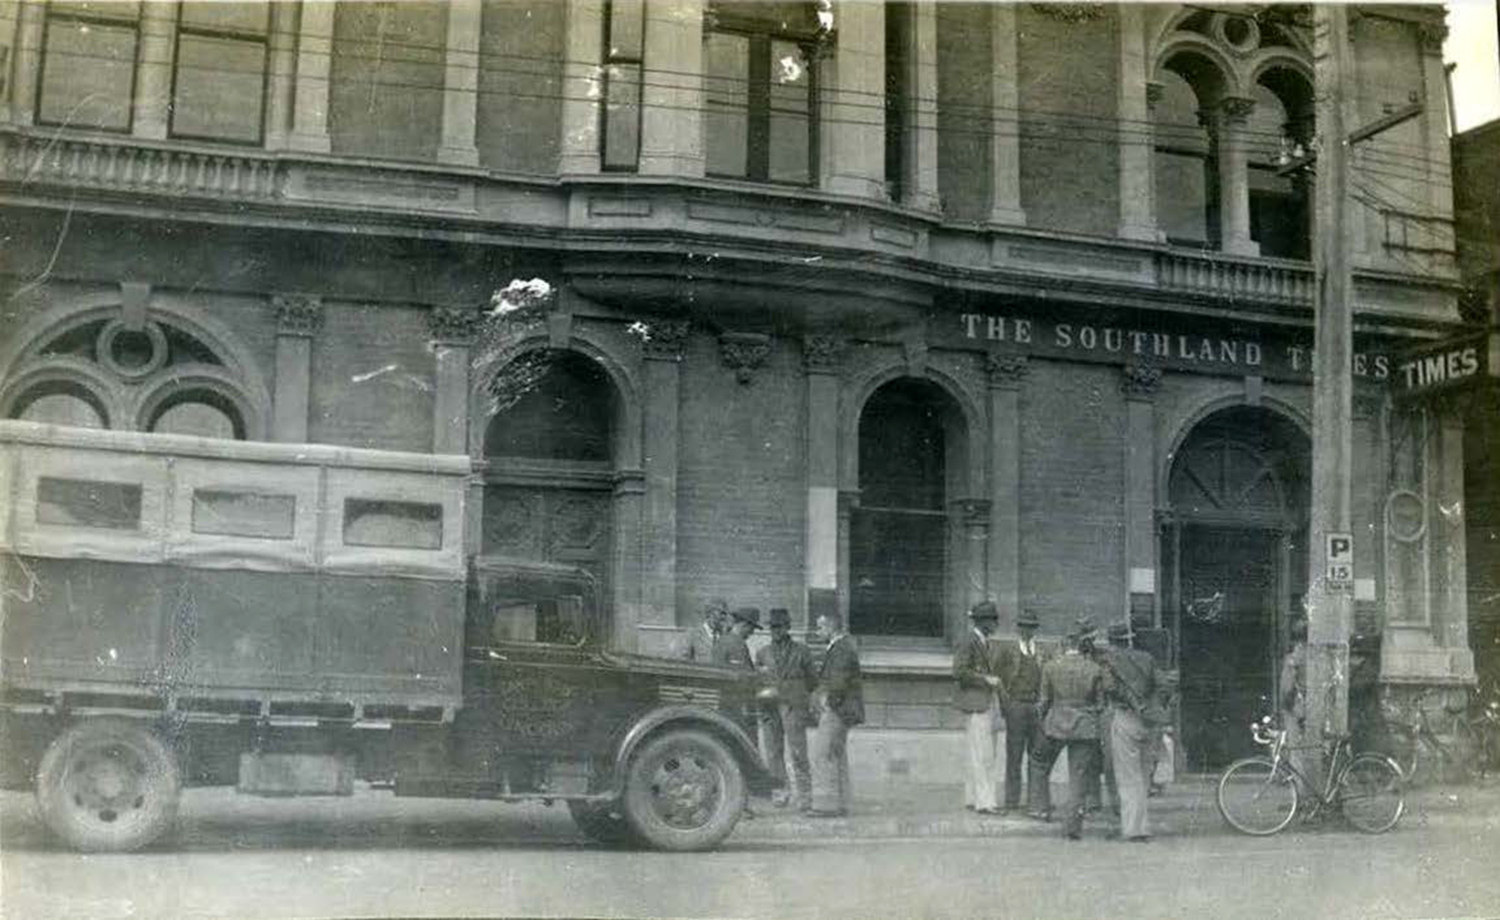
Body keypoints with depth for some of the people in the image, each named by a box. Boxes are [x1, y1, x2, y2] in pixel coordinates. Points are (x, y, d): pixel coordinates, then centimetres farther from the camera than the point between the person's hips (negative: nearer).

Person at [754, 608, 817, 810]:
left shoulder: (801, 652, 6)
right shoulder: (762, 653, 13)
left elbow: (813, 680, 10)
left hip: (794, 709, -3)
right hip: (769, 709, 3)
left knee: (798, 754, -5)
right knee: (773, 755, 3)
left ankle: (804, 795, 0)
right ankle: (780, 793, 12)